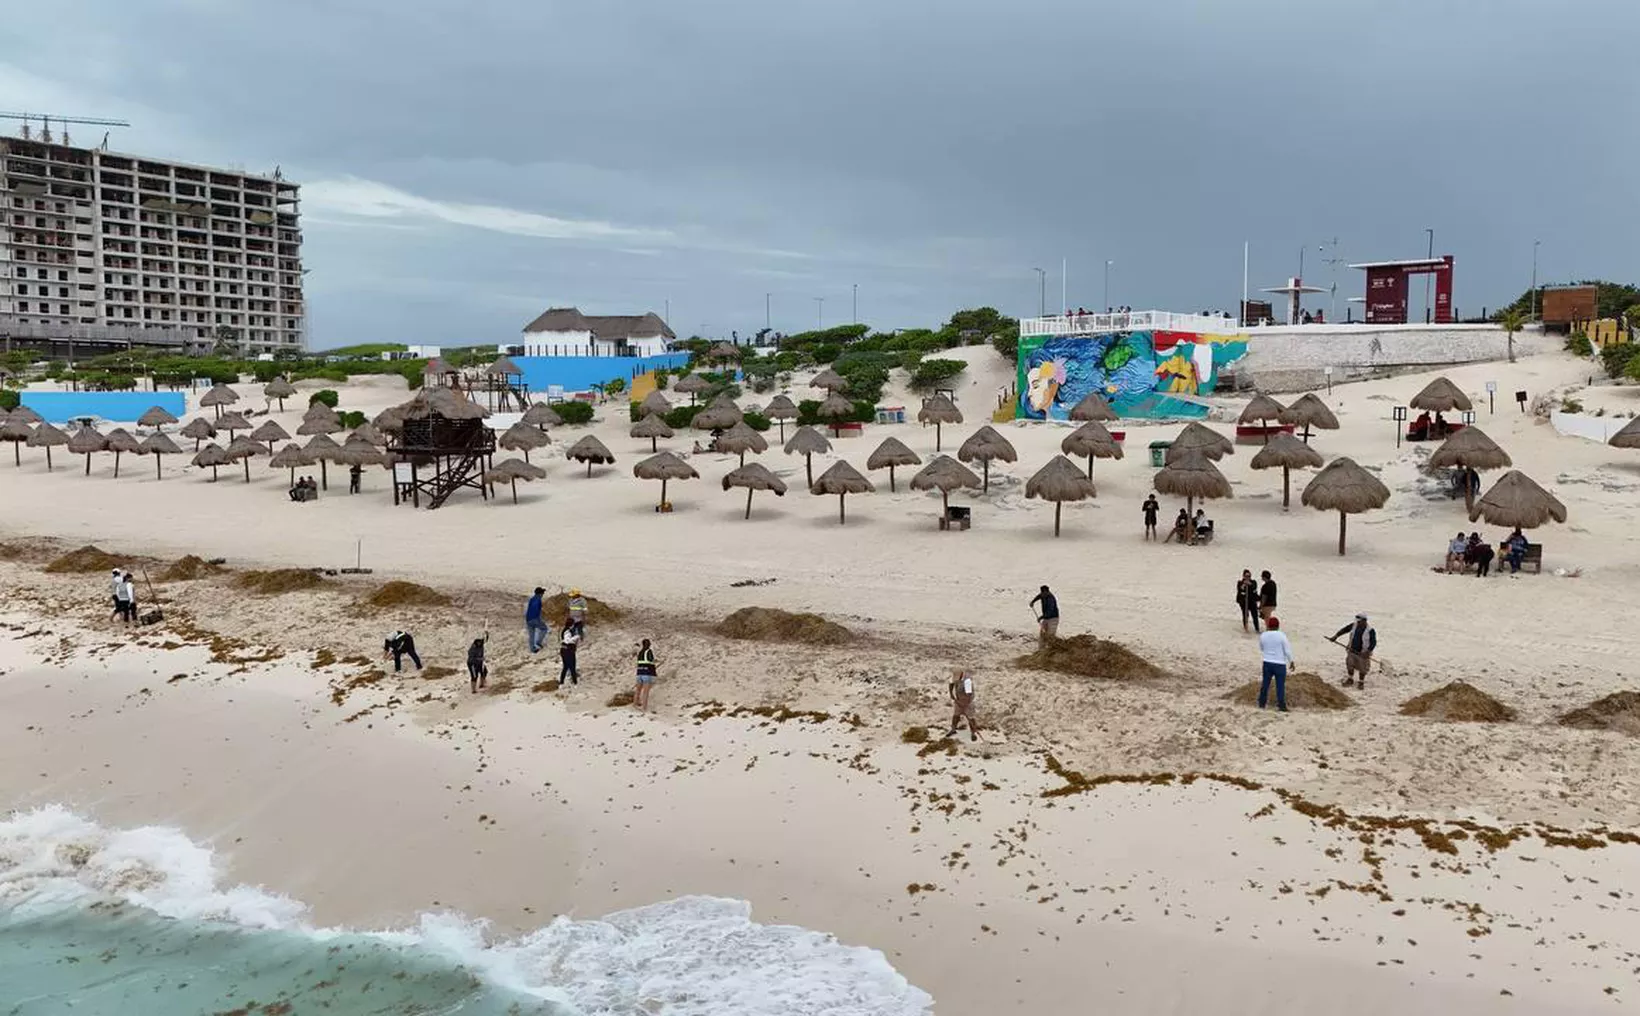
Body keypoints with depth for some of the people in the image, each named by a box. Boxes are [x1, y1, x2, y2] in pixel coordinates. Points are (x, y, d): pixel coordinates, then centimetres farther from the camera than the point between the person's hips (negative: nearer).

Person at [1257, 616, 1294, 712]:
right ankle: (1281, 706, 5)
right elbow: (1287, 650, -9)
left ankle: (1261, 703, 20)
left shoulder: (1263, 636, -2)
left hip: (1267, 663, 4)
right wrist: (1291, 661, 3)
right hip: (1280, 664, -4)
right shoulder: (1281, 635, -14)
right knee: (1280, 685, 3)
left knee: (1265, 683, 13)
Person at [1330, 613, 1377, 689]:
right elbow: (1344, 630, 2)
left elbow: (1373, 642, -19)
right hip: (1352, 651, 4)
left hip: (1362, 653, -4)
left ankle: (1361, 682, 30)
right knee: (1350, 664, 13)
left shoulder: (1370, 630, -20)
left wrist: (1367, 651, -29)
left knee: (1362, 668, 9)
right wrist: (1336, 635, -10)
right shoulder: (1354, 625, -6)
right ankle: (1350, 679, 35)